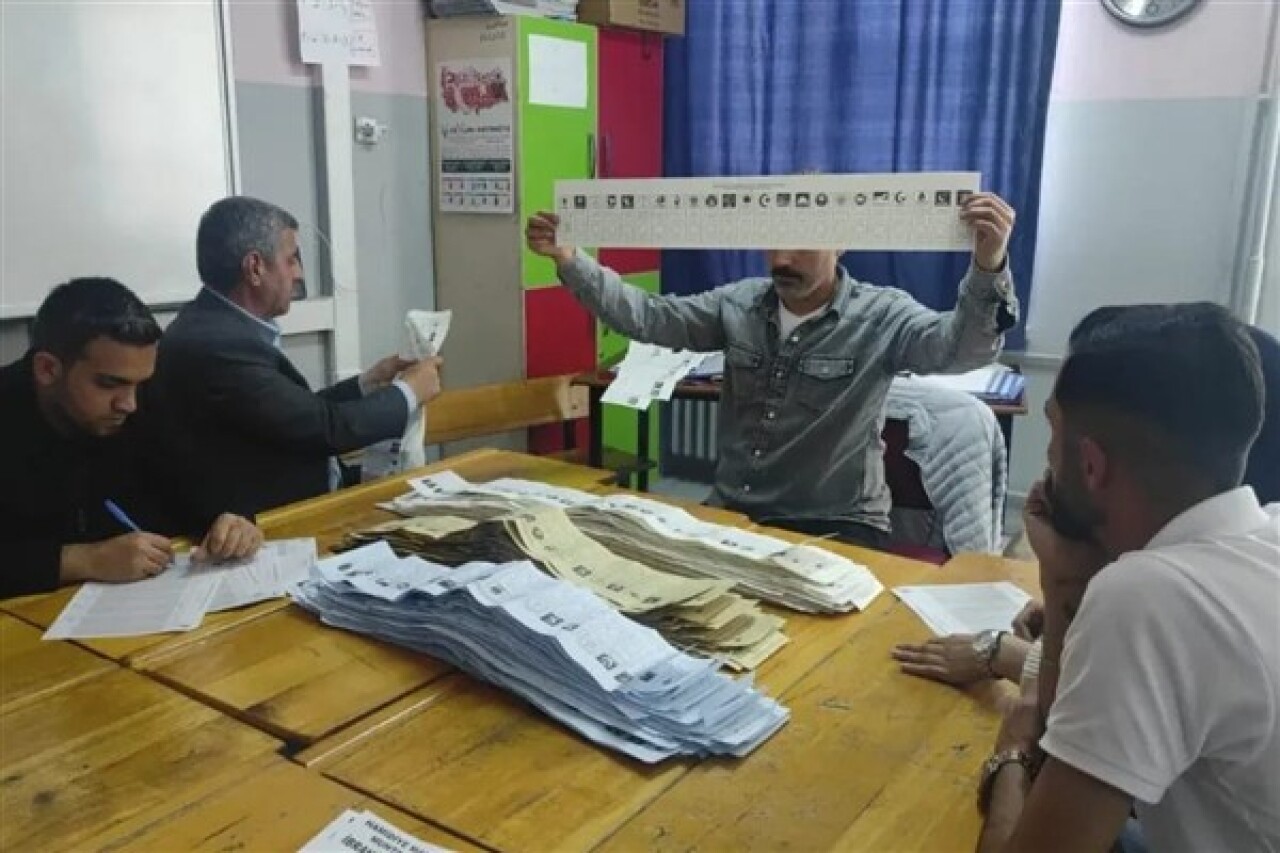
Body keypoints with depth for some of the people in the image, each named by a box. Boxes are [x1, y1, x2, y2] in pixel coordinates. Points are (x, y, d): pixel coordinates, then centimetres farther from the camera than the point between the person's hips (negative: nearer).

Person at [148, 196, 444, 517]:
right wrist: (408, 392, -7)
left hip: (282, 505, 8)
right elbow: (325, 427, -20)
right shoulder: (216, 344, -24)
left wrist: (367, 383, 10)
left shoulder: (217, 324, 5)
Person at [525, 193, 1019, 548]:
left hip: (837, 525, -4)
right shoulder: (738, 303, 4)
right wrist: (568, 260, -11)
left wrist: (988, 267, -47)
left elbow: (959, 348, -27)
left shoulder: (880, 316, -9)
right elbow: (646, 318, 1)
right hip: (733, 511, 4)